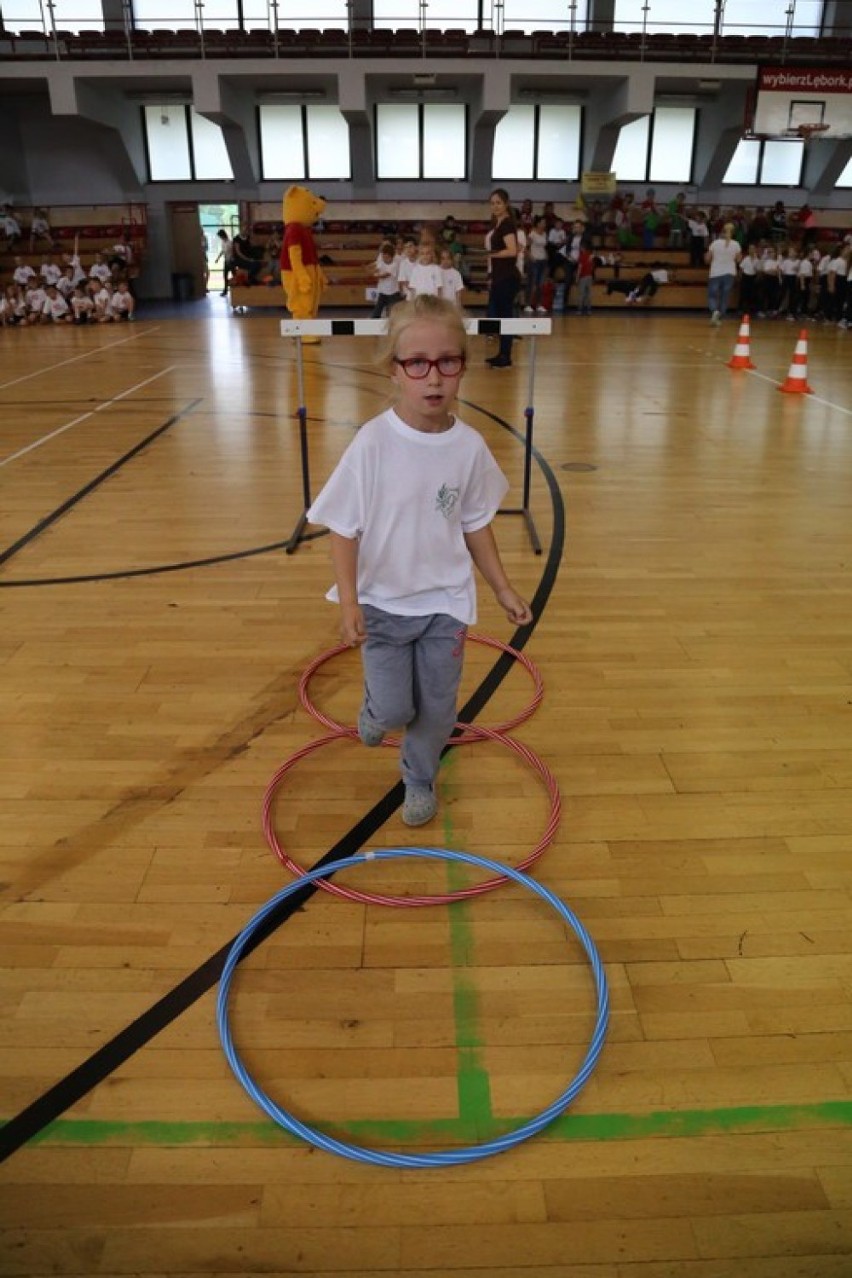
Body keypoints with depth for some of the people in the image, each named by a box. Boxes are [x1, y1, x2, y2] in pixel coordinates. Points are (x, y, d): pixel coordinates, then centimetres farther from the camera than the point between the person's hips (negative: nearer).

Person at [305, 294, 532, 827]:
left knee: (437, 708, 11)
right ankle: (375, 710, 38)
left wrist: (504, 588, 8)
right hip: (383, 602, -2)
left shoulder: (469, 446, -10)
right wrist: (348, 602, -18)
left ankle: (420, 780, 39)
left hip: (446, 602, 2)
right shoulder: (373, 443, -18)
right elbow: (345, 529, -11)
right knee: (394, 710, 0)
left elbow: (475, 524, 4)